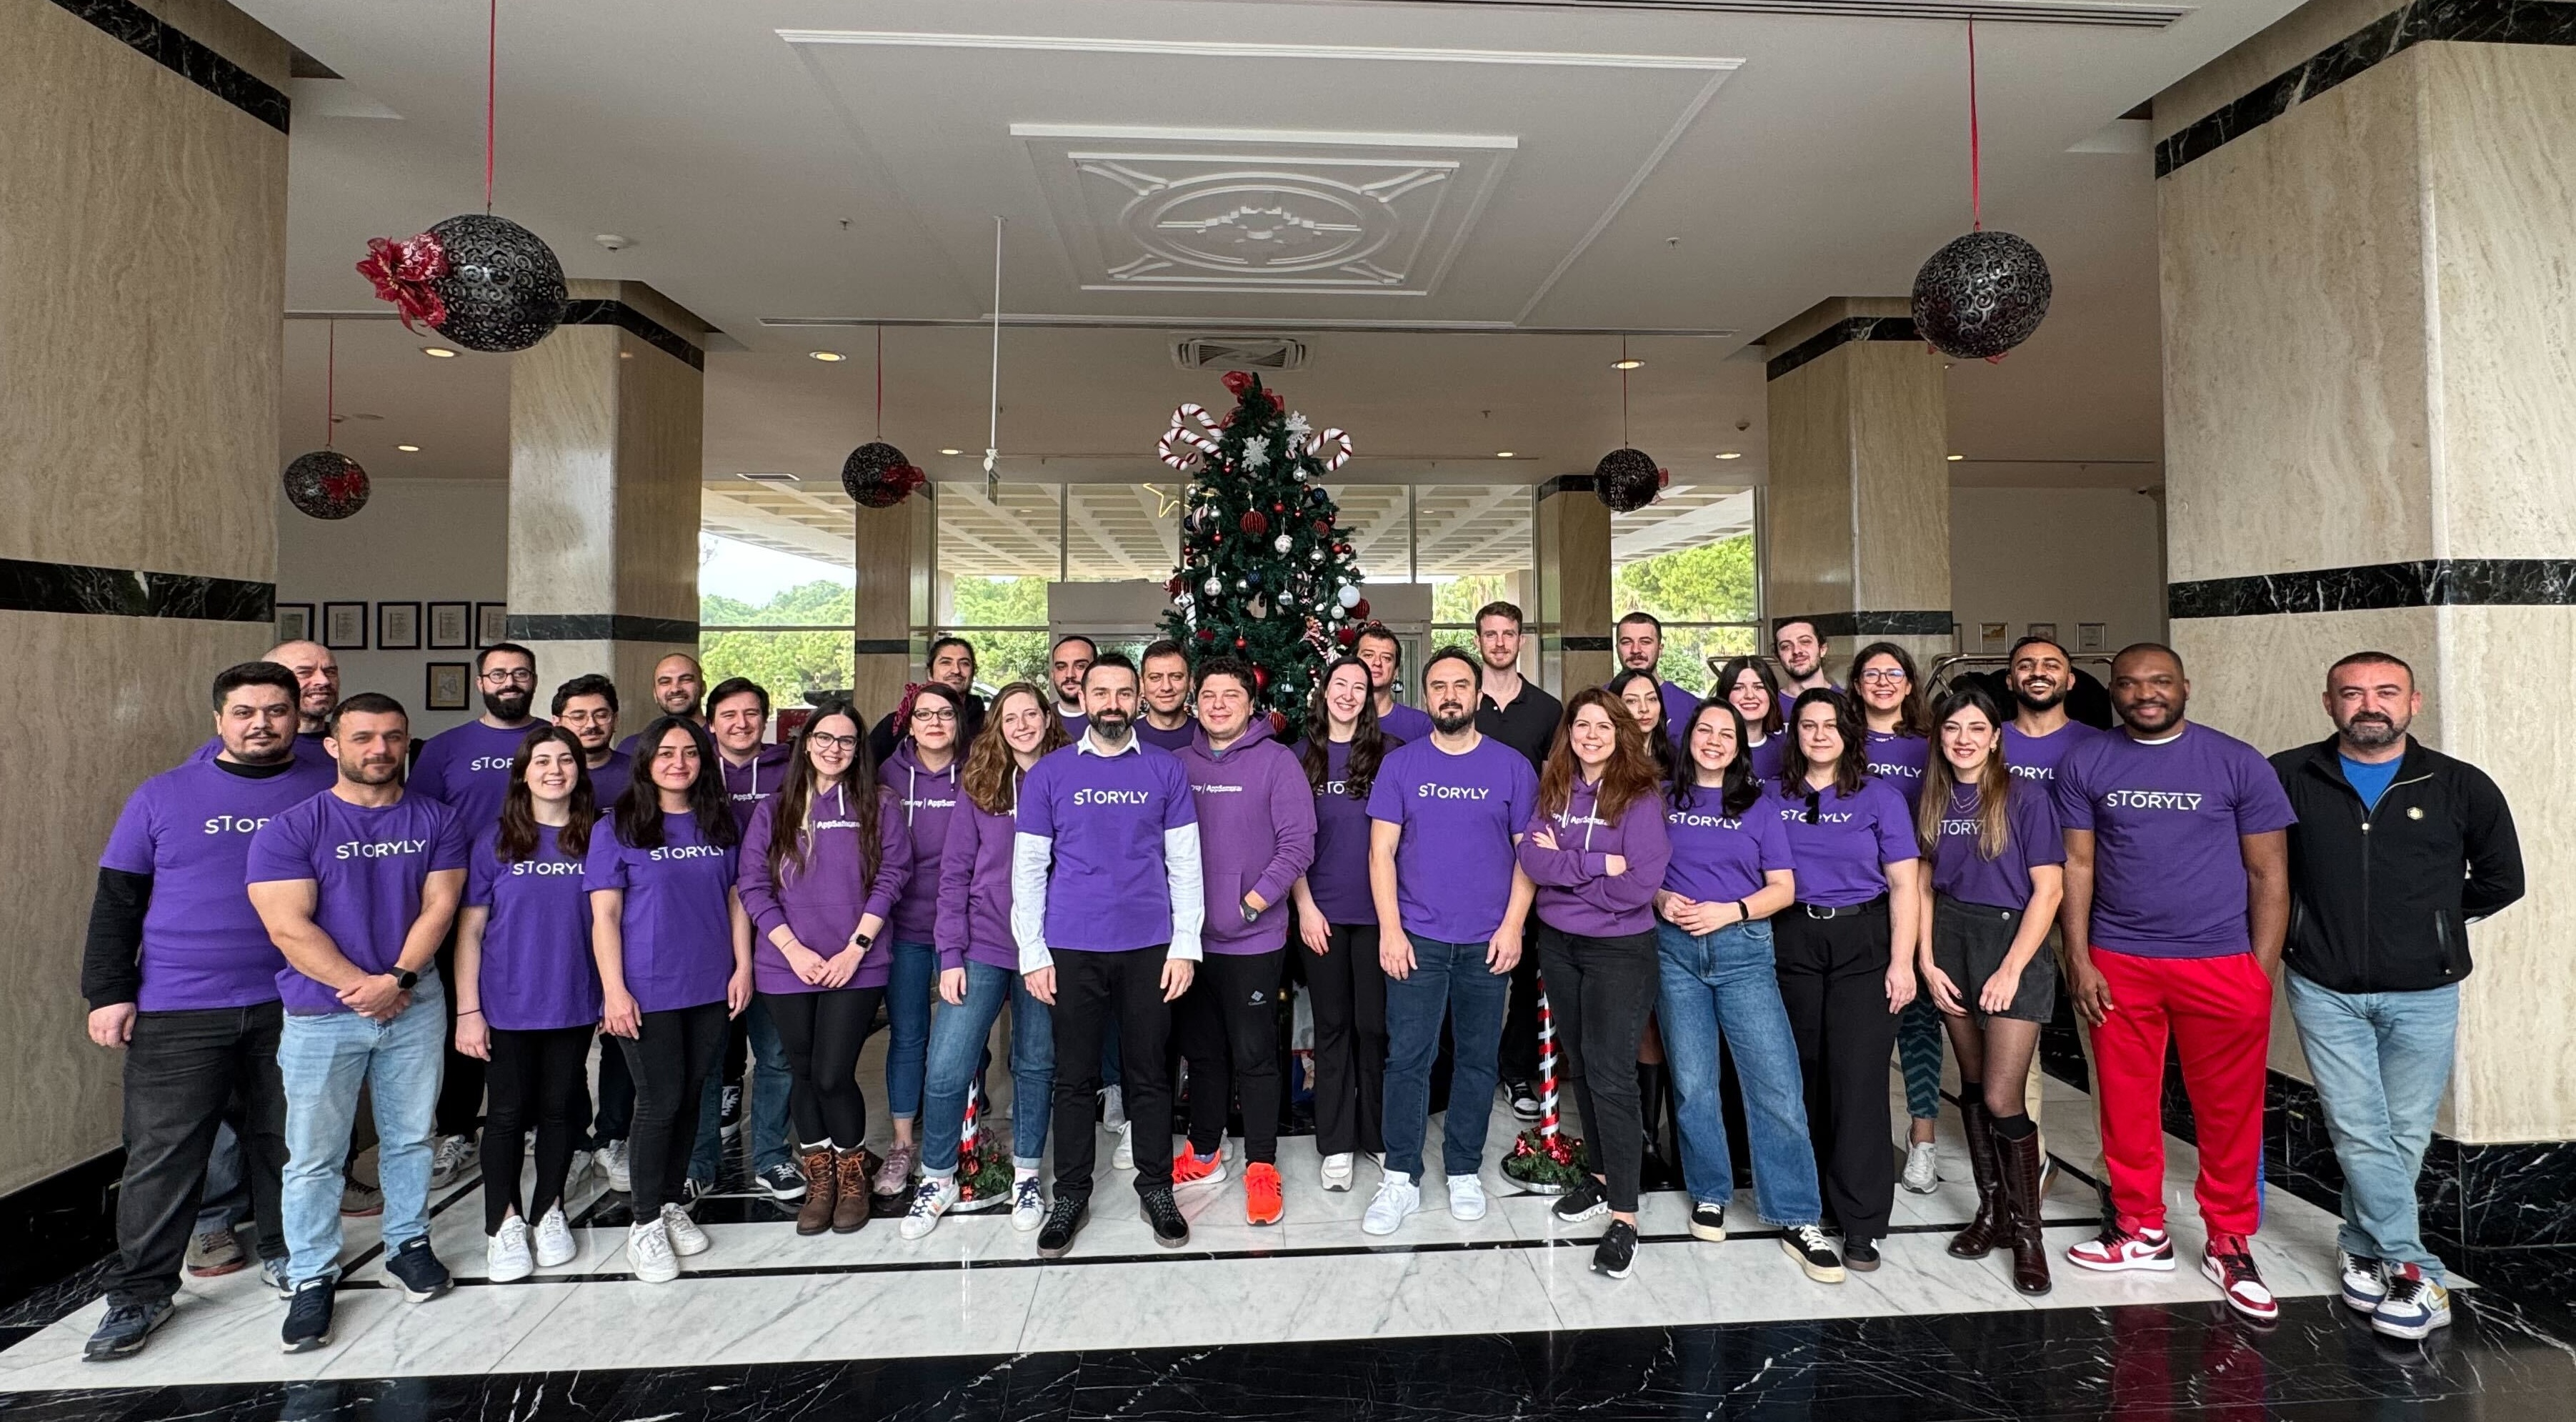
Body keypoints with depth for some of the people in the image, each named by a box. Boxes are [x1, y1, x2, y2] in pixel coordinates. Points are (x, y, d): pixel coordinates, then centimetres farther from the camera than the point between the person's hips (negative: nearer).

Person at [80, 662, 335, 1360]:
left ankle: (284, 1251, 29)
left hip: (291, 1005, 0)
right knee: (163, 1153, 5)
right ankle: (140, 1291, 19)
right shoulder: (163, 796, 3)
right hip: (177, 1012, 0)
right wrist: (109, 993, -1)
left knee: (285, 1139, 12)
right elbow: (116, 903, 5)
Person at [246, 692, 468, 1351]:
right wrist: (361, 986, -15)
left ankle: (409, 1243, 30)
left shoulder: (435, 821, 2)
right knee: (314, 1154, 6)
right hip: (321, 1015, -2)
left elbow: (439, 906, -4)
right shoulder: (291, 827, -7)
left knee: (410, 1136, 14)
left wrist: (395, 980, -16)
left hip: (416, 1005, 2)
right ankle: (312, 1279, 21)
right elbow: (288, 928, -12)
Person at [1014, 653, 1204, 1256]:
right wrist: (1033, 952, -3)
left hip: (1150, 947, 0)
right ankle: (1071, 1195, 25)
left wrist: (1185, 945, -3)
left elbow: (1185, 865, 3)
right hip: (1071, 950, 0)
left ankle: (1156, 1188, 26)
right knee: (1074, 1077, 10)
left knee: (1149, 1074, 10)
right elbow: (1029, 869, 3)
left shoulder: (1166, 772, 3)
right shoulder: (1049, 773, 2)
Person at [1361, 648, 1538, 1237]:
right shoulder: (1399, 764, 2)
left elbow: (1529, 853, 2)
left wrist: (1513, 925, -8)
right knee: (1407, 1059, 0)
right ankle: (1401, 1178, 13)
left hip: (1487, 940, 1)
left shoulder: (1512, 766, 2)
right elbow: (1382, 850, -1)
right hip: (1416, 937, 0)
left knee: (1477, 1059, 10)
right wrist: (1390, 929, -8)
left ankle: (1464, 1171, 26)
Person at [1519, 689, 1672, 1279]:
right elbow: (1532, 858, -9)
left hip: (1619, 949, -5)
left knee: (1610, 1072, -7)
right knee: (1581, 1064, 15)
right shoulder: (1554, 789, 3)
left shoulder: (1641, 797, -10)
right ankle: (1603, 1174, 32)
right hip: (1558, 943, 5)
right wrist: (1597, 864, -20)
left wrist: (1564, 865, -11)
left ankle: (1623, 1216, 0)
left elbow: (1639, 884, -19)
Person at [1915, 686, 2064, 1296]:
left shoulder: (2025, 797, -8)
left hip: (2013, 942, -4)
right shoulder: (1932, 800, 6)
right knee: (1972, 1087, 12)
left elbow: (2048, 890, -10)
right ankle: (1991, 1210, 25)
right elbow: (1927, 885, 8)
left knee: (2001, 1098, -7)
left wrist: (2010, 970, -15)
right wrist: (1927, 962, -1)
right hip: (1952, 940, 5)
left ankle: (2026, 1230, 10)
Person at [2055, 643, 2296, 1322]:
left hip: (2221, 963, -1)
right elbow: (2077, 865, 4)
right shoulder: (2085, 764, 4)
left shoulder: (2237, 763, 1)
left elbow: (2269, 874, 2)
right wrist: (2079, 960, -2)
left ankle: (2230, 1246, 24)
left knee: (2230, 1111, 7)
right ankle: (2141, 1230, 25)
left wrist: (2261, 975, -4)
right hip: (2118, 962, 1)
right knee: (2126, 1103, 9)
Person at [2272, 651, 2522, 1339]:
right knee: (2361, 1135, -2)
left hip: (2423, 994, 2)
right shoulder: (2288, 779, -4)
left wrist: (2428, 920, 11)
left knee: (2404, 1138, 10)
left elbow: (2501, 880, 12)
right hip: (2324, 990, -1)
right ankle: (2414, 1275, 10)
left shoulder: (2462, 787, -1)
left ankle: (2362, 1247, 28)